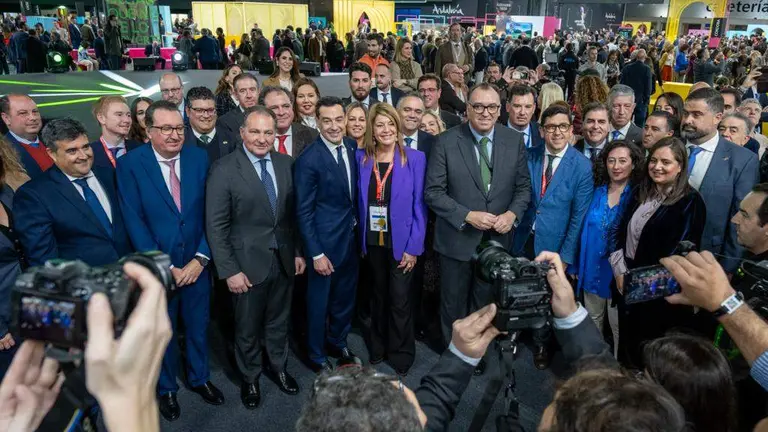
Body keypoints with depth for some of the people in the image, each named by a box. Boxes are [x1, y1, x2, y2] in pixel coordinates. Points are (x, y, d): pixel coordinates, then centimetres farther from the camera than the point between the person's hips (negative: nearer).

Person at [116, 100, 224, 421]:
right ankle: (166, 388, 41)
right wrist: (164, 267, -15)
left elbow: (211, 213, -4)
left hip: (196, 263, 2)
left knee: (198, 327, 19)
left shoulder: (200, 158, -5)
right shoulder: (130, 164, -11)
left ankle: (199, 377, 43)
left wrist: (201, 258, -11)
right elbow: (134, 222, -13)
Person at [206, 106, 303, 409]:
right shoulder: (224, 170, -14)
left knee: (279, 321, 21)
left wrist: (298, 251, 6)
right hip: (248, 263, -4)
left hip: (284, 259, 4)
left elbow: (293, 213, 7)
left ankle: (278, 367, 44)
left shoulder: (286, 164, 0)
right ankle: (250, 378, 38)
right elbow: (216, 226, -13)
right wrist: (229, 270, -15)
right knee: (247, 327, 15)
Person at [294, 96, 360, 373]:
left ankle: (338, 342, 46)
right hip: (325, 240, -6)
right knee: (319, 301, 13)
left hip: (351, 236, 6)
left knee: (346, 297, 22)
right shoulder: (308, 160, -19)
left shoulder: (351, 147, 0)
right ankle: (317, 355, 35)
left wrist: (360, 229, 5)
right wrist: (316, 254, -16)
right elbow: (303, 212, -16)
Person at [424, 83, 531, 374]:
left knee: (486, 303, 20)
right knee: (454, 305, 16)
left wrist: (512, 213, -14)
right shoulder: (446, 142, -11)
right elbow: (433, 192, -12)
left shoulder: (514, 141, -3)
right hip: (457, 238, -2)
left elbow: (523, 186, 4)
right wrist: (468, 216, -20)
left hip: (497, 238, 2)